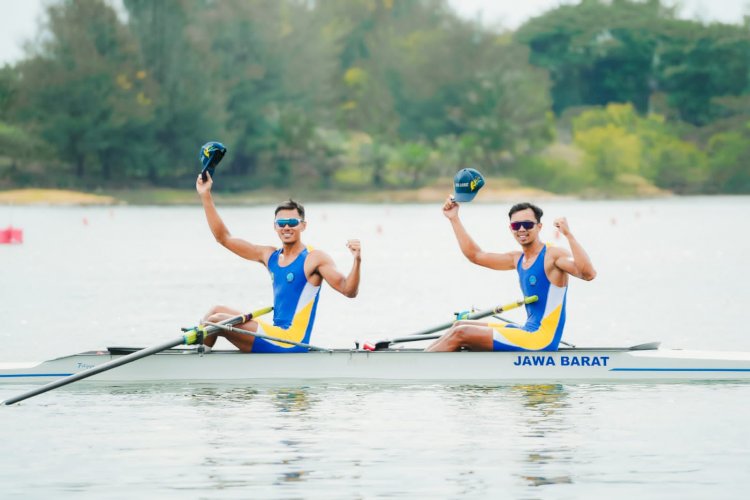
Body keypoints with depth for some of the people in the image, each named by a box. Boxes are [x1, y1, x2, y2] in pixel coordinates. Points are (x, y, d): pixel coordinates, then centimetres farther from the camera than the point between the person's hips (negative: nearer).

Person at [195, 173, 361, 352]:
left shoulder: (314, 259, -8)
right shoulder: (270, 256, 13)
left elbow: (348, 290, -17)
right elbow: (224, 238, 16)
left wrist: (357, 262, -36)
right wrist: (205, 196, 12)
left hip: (291, 344, -8)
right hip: (277, 335, 8)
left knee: (216, 320, -12)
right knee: (217, 311, 16)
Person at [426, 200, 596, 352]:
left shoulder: (553, 256, -11)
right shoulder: (517, 259, 14)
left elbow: (588, 274, -28)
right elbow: (475, 255, 22)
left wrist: (568, 235, -36)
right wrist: (454, 219, 20)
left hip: (542, 341, -9)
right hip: (528, 333, 9)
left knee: (461, 334, -13)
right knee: (460, 326, 11)